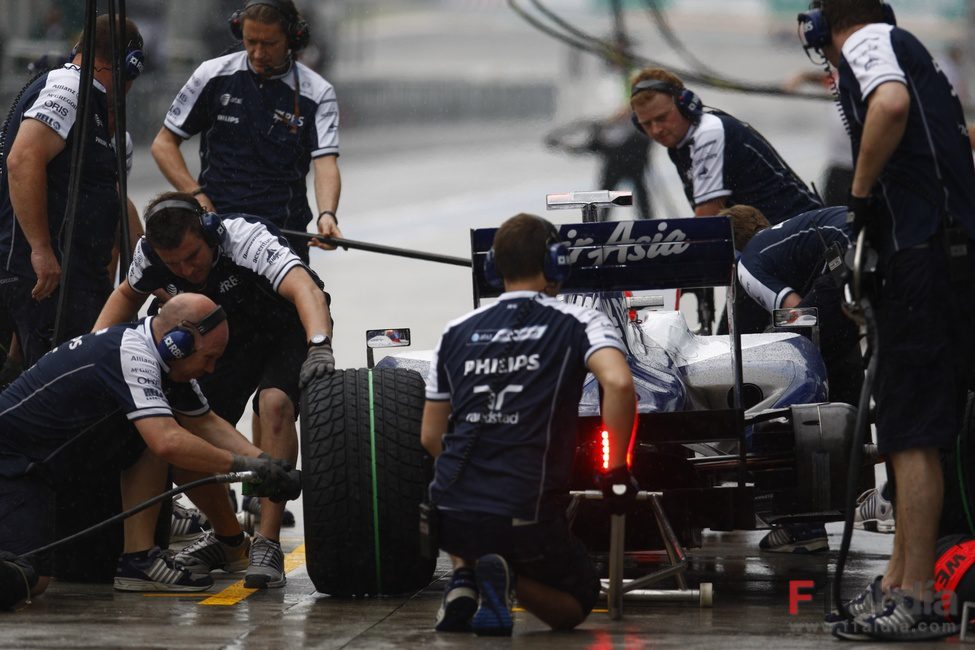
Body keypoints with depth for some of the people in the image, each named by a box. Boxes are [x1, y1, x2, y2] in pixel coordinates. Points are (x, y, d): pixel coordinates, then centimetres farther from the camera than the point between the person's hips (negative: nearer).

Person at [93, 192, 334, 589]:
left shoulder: (245, 239, -36)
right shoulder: (150, 254, -19)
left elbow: (304, 289, -51)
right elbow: (128, 294, 5)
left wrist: (319, 345, -69)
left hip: (290, 326, -5)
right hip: (229, 333, 5)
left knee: (275, 403, -34)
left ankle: (267, 545, -30)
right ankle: (229, 540, 13)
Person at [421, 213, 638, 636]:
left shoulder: (457, 332, 13)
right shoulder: (578, 324, 1)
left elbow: (431, 436, 17)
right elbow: (618, 383, -19)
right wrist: (617, 470, -8)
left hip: (450, 514, 4)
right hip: (527, 515, -4)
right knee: (575, 604, 22)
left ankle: (465, 575, 6)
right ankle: (506, 576, -10)